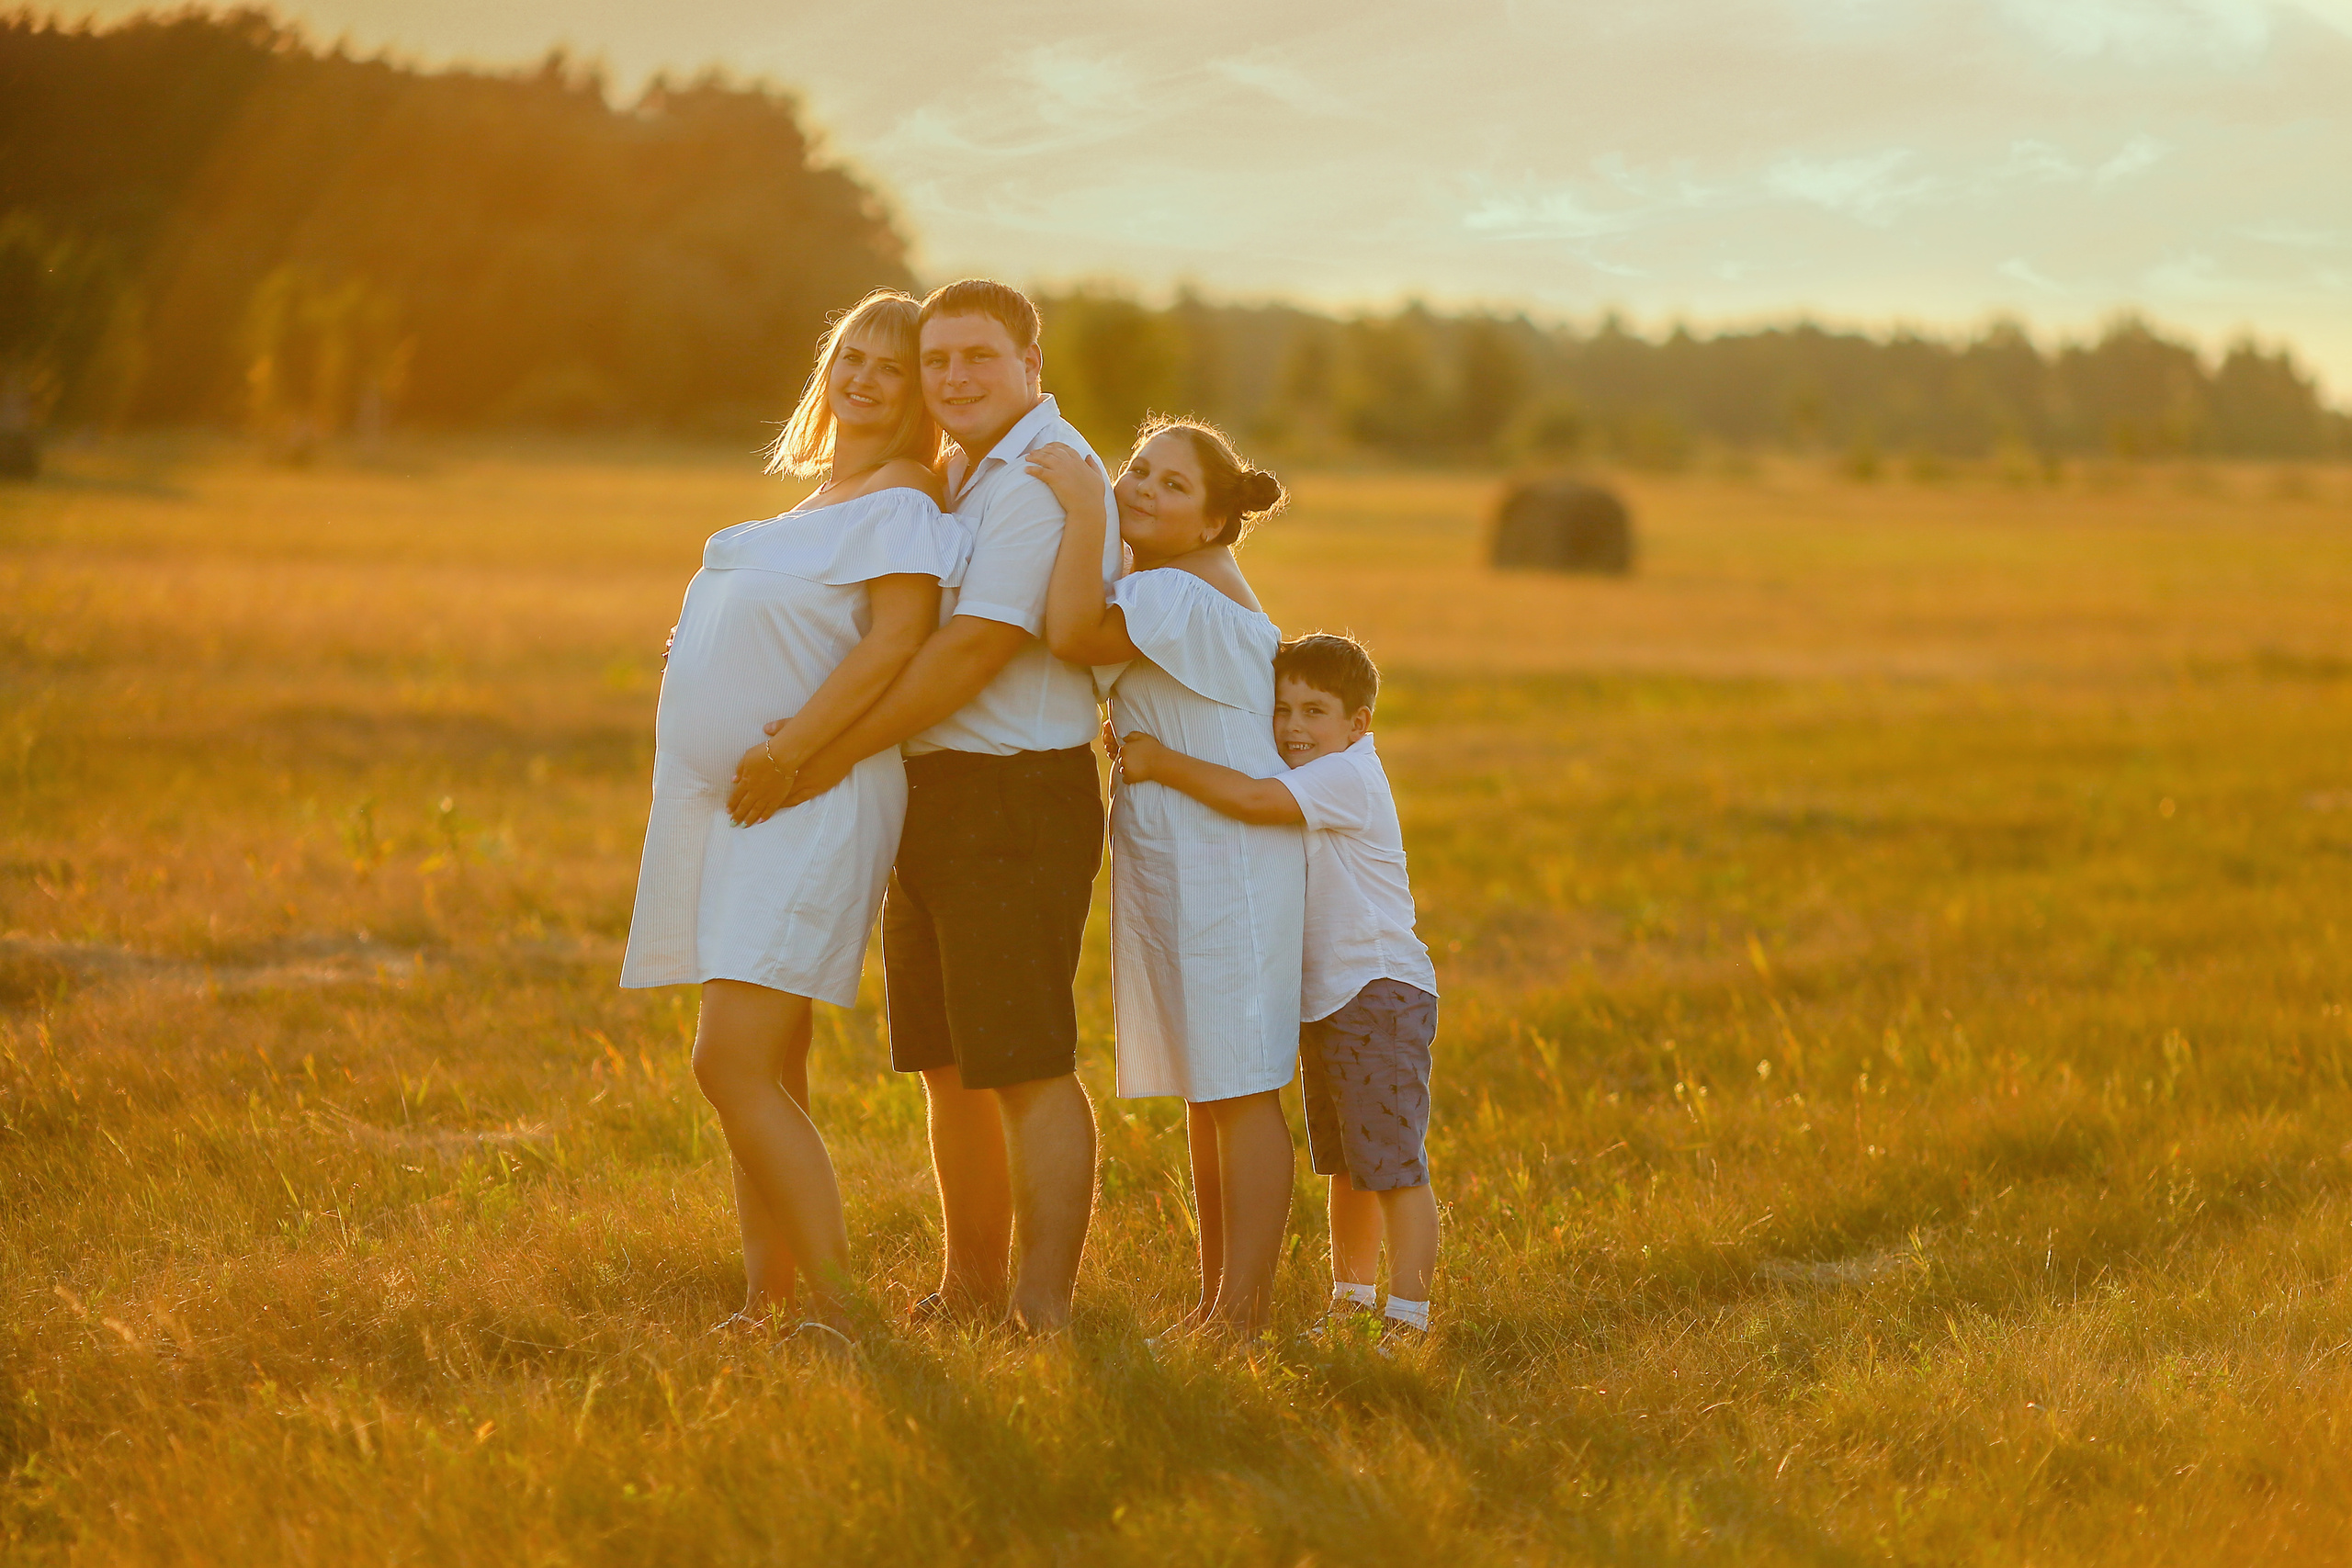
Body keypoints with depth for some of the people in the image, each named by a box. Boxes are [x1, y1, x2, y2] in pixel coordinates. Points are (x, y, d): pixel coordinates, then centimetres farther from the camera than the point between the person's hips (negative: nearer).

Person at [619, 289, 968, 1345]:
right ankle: (768, 1295, 17)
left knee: (733, 1064, -15)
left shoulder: (901, 503, -9)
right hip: (730, 811, 9)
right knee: (768, 1076, 11)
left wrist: (789, 752, -22)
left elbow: (896, 644, -20)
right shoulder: (820, 496, 19)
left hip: (805, 811, -9)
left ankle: (838, 1313, -13)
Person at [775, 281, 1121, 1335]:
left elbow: (976, 648, -22)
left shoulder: (1048, 477, -14)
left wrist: (834, 754, -20)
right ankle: (972, 1287, 24)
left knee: (1026, 1069, -9)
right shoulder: (962, 476, 18)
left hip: (1015, 801, -10)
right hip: (934, 799, 10)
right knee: (949, 1066, 15)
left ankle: (1043, 1313, -7)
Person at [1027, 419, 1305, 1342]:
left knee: (1238, 1092, -8)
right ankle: (1214, 1305, 21)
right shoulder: (1153, 588, 17)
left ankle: (1242, 1313, -7)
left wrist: (1081, 509, -28)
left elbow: (1072, 633, -32)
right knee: (1203, 1093, 14)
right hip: (1172, 863, 11)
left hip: (1224, 862, -11)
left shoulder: (1185, 595, -18)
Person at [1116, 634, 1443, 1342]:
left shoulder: (1348, 778, -17)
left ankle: (1408, 1316, -10)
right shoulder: (1304, 785, 14)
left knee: (1394, 1164, -10)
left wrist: (1162, 763, -22)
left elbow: (1250, 798, -30)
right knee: (1347, 1166, 19)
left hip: (1382, 995, -10)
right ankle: (1350, 1298, 29)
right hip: (1324, 1002, 10)